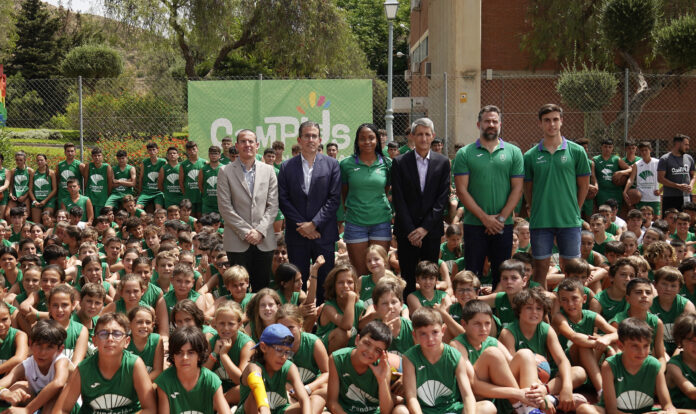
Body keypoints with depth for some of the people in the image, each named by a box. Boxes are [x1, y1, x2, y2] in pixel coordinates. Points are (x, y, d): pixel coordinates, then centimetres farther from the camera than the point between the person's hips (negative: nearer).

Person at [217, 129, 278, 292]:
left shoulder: (268, 170, 10)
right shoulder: (226, 172, 2)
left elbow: (273, 205, 5)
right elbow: (225, 207, -4)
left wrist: (260, 231, -8)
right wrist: (246, 232, -10)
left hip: (264, 241, 2)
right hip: (237, 242, -2)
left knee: (263, 287, 5)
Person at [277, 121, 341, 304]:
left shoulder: (331, 165, 3)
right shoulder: (287, 167, 6)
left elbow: (334, 198, -3)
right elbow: (283, 200, 1)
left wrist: (314, 224, -11)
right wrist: (301, 225, -9)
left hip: (323, 233, -1)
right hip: (297, 235, 1)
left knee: (325, 281, 3)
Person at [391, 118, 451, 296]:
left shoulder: (443, 162, 5)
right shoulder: (400, 162, 1)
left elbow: (443, 198, 0)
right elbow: (398, 199, -2)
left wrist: (425, 227, -8)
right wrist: (410, 230, -9)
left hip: (432, 229, 1)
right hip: (406, 231, -1)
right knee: (408, 278, 1)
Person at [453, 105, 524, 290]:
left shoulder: (513, 152, 6)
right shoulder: (464, 154, 2)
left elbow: (517, 189, 2)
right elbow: (462, 190, -4)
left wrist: (501, 218, -9)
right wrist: (485, 218, -11)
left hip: (503, 225, 1)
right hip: (474, 224, -1)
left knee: (501, 275, 7)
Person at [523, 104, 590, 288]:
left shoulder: (576, 152, 0)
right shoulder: (530, 156, 3)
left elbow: (584, 185, 6)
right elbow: (528, 190, 9)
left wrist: (573, 210, 5)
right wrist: (538, 212, 5)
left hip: (569, 221, -1)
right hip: (540, 222, 1)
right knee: (540, 268, 5)